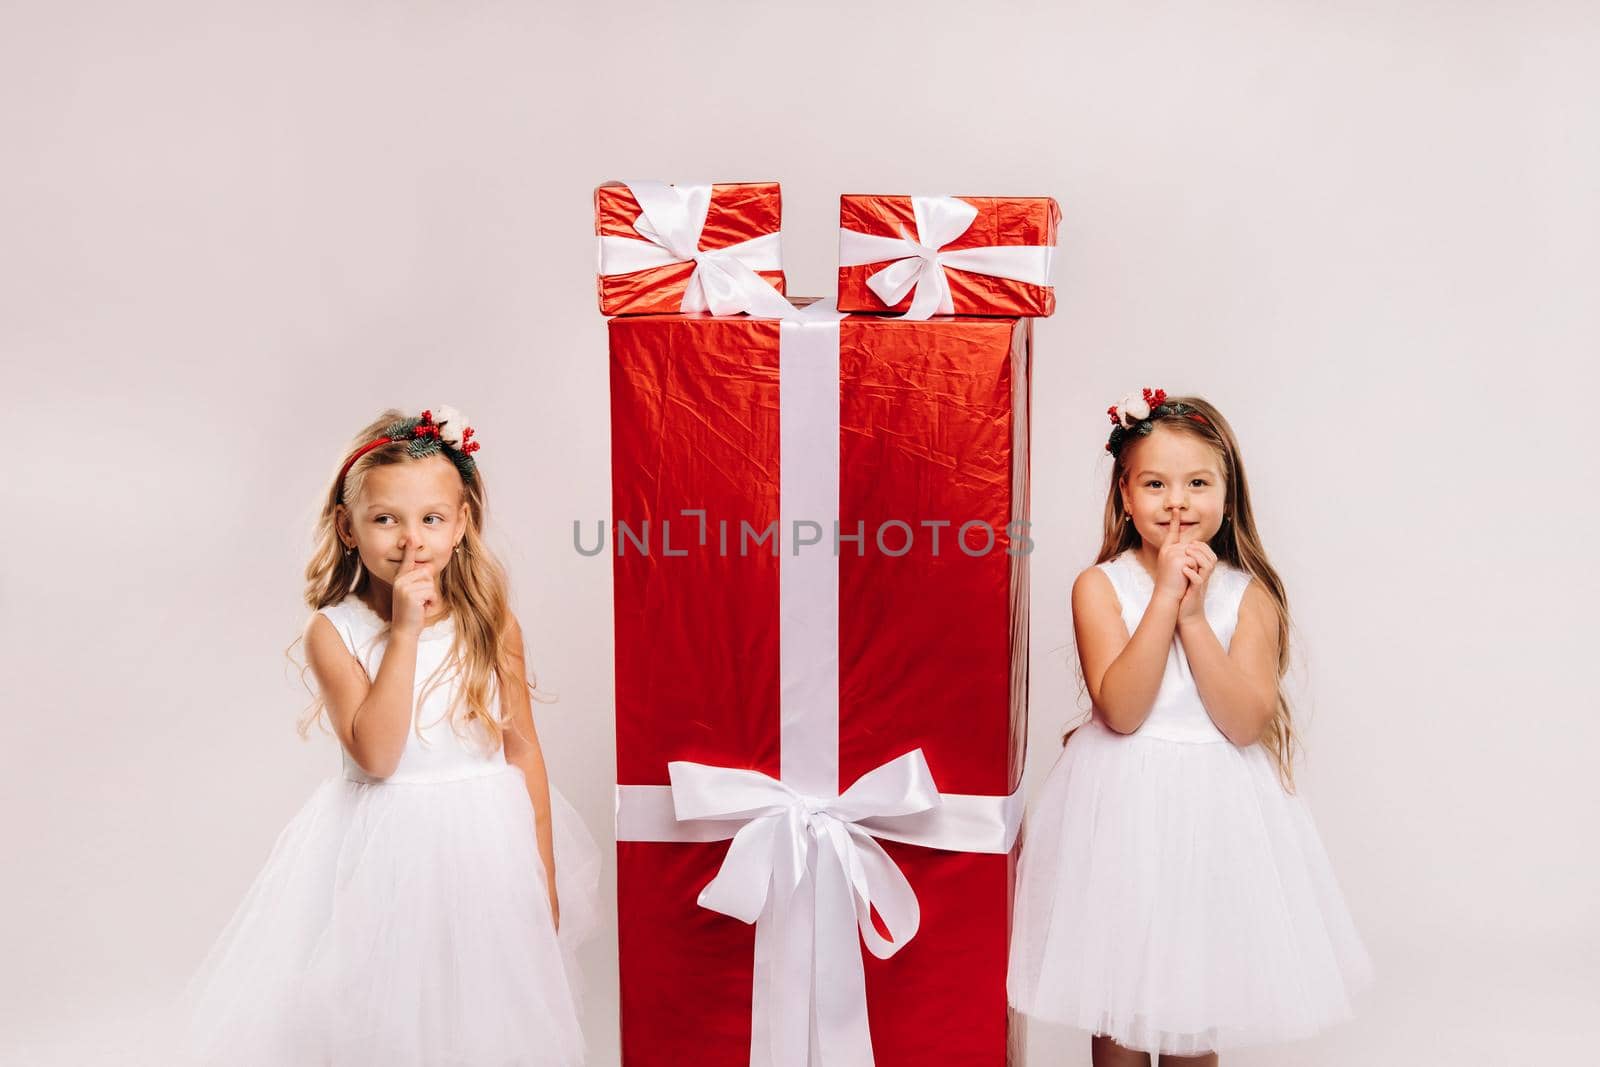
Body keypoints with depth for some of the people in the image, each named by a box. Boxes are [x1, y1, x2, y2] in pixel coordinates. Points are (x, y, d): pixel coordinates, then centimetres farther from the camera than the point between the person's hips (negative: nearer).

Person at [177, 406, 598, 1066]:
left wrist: (544, 873, 1)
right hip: (380, 854, -1)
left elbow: (523, 749, 0)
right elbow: (376, 755, -20)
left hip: (483, 845, 1)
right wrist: (403, 631, -24)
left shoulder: (491, 623, -5)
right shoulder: (335, 630, -10)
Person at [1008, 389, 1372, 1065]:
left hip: (1215, 809, 1)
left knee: (1195, 1007, 14)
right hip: (1122, 803, -1)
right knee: (1115, 998, 11)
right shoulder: (1100, 586, -7)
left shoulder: (1249, 594, -3)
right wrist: (1166, 597, -21)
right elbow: (1121, 710, -19)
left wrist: (1195, 615, -18)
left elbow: (1246, 722, -13)